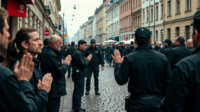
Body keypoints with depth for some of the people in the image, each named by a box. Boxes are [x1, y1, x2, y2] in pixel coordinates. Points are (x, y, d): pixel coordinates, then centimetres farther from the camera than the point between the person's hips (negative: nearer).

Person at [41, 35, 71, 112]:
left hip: (51, 90, 11)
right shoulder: (51, 54, -21)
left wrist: (63, 63, 3)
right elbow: (61, 71, -22)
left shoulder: (48, 53, 13)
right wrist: (66, 63, -5)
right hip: (54, 91, -11)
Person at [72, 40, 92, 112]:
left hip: (78, 75, 11)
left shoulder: (79, 52, 15)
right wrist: (88, 59, -9)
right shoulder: (78, 53, -19)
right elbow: (83, 65, -23)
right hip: (79, 75, -11)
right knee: (79, 92, -6)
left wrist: (86, 59, 3)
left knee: (76, 91, 17)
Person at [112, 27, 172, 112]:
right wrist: (161, 96, 14)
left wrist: (118, 64, 6)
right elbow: (168, 82, -3)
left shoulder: (129, 59, -13)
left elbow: (120, 81, -9)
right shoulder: (162, 57, -6)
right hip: (157, 102, 2)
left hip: (137, 102, -2)